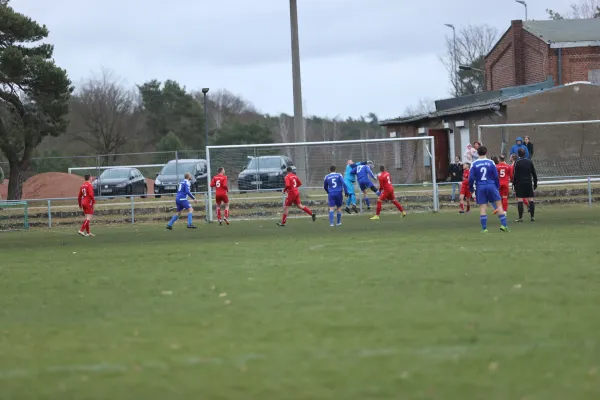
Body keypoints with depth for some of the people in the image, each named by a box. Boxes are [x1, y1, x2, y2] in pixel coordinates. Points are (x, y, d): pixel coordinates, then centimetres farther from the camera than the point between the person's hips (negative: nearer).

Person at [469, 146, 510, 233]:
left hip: (480, 187, 1)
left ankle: (484, 228, 1)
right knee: (499, 204, 5)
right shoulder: (491, 163, -1)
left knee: (482, 207, 4)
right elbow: (496, 176, 1)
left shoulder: (474, 164, -1)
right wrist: (498, 186, 14)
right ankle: (503, 225, -2)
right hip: (491, 186, -1)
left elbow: (471, 177, -2)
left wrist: (471, 188, 11)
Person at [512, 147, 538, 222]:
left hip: (520, 183, -4)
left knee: (520, 201, -3)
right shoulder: (529, 162, 5)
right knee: (531, 200, 7)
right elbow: (534, 173, 9)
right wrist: (535, 183, 17)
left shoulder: (517, 163, -7)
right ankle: (533, 216, 7)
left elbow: (515, 175, -8)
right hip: (529, 183, 4)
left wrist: (514, 184, -1)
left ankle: (520, 217, -6)